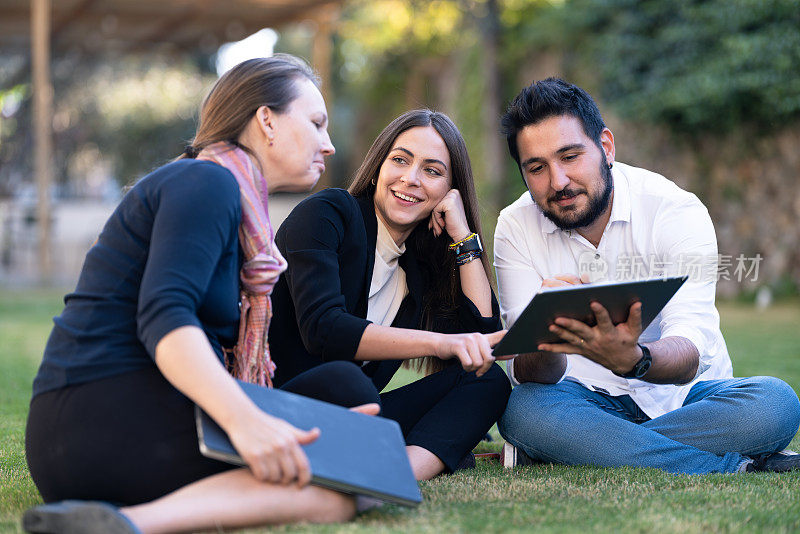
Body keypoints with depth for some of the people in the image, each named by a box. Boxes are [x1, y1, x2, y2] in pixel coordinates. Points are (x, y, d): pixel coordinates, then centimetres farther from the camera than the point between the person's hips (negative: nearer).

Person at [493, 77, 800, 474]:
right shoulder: (515, 228, -8)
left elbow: (690, 353, -26)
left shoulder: (677, 211, -14)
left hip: (679, 395, 0)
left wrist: (632, 359, -50)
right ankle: (738, 468, -26)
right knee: (520, 409, -33)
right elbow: (531, 376, -16)